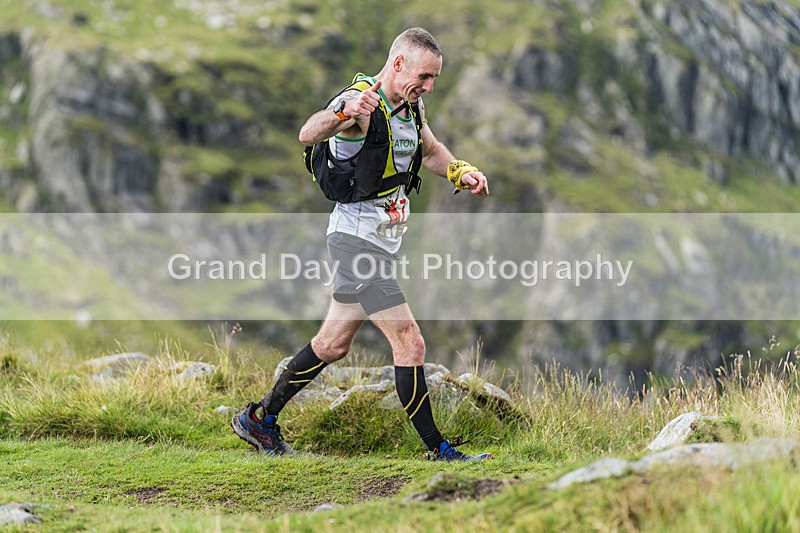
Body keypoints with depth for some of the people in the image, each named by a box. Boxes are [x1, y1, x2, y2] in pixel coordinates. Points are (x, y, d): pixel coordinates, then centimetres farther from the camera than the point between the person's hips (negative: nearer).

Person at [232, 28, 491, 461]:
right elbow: (308, 136, -39)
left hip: (383, 241, 9)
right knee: (410, 344, -11)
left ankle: (259, 419, 29)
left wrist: (461, 173, 7)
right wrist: (344, 113, -60)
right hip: (357, 240, -9)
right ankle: (437, 451, -3)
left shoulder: (411, 106, 7)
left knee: (333, 345, 17)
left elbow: (430, 152, 27)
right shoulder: (361, 101, -20)